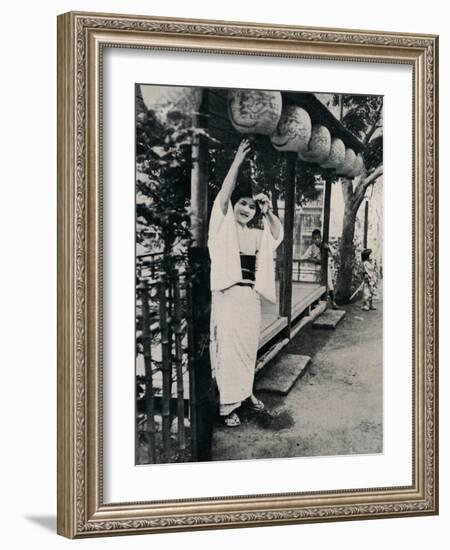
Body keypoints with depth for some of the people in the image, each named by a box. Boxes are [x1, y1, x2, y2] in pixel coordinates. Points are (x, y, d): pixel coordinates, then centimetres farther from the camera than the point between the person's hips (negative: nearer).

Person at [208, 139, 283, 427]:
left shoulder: (256, 233, 13)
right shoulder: (224, 226, -2)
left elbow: (278, 234, 15)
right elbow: (223, 195, -12)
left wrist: (268, 211, 1)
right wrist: (237, 162, -16)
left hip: (251, 295, 6)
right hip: (227, 294, -6)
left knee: (249, 347, 13)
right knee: (227, 347, -5)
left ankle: (245, 392, 28)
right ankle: (227, 405, -1)